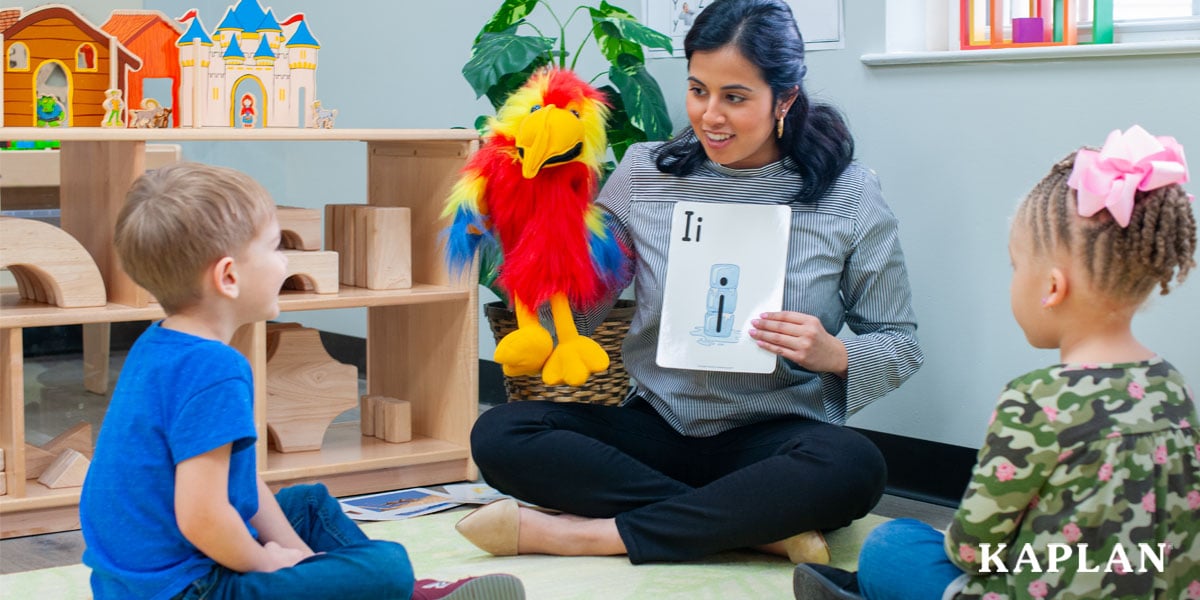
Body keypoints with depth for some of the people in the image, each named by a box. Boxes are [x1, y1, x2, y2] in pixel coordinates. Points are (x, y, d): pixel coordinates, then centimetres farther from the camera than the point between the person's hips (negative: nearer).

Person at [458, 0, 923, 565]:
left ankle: (586, 533, -28)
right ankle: (763, 527, -23)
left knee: (853, 466, -37)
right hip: (656, 428, 3)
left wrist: (833, 355, -19)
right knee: (498, 434, -21)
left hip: (773, 440, -2)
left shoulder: (849, 195, -4)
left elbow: (900, 344, 2)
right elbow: (579, 311, 2)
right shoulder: (643, 172, 1)